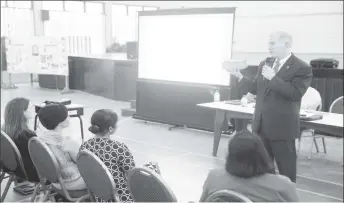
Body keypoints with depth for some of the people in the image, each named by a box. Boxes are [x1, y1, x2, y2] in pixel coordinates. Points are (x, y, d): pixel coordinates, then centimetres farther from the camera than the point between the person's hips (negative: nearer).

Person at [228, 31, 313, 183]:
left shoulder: (302, 68, -11)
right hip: (261, 124, 7)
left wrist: (273, 78, -24)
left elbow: (296, 93, -22)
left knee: (286, 169, 5)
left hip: (282, 126, -7)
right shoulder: (264, 64, 10)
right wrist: (240, 77, 0)